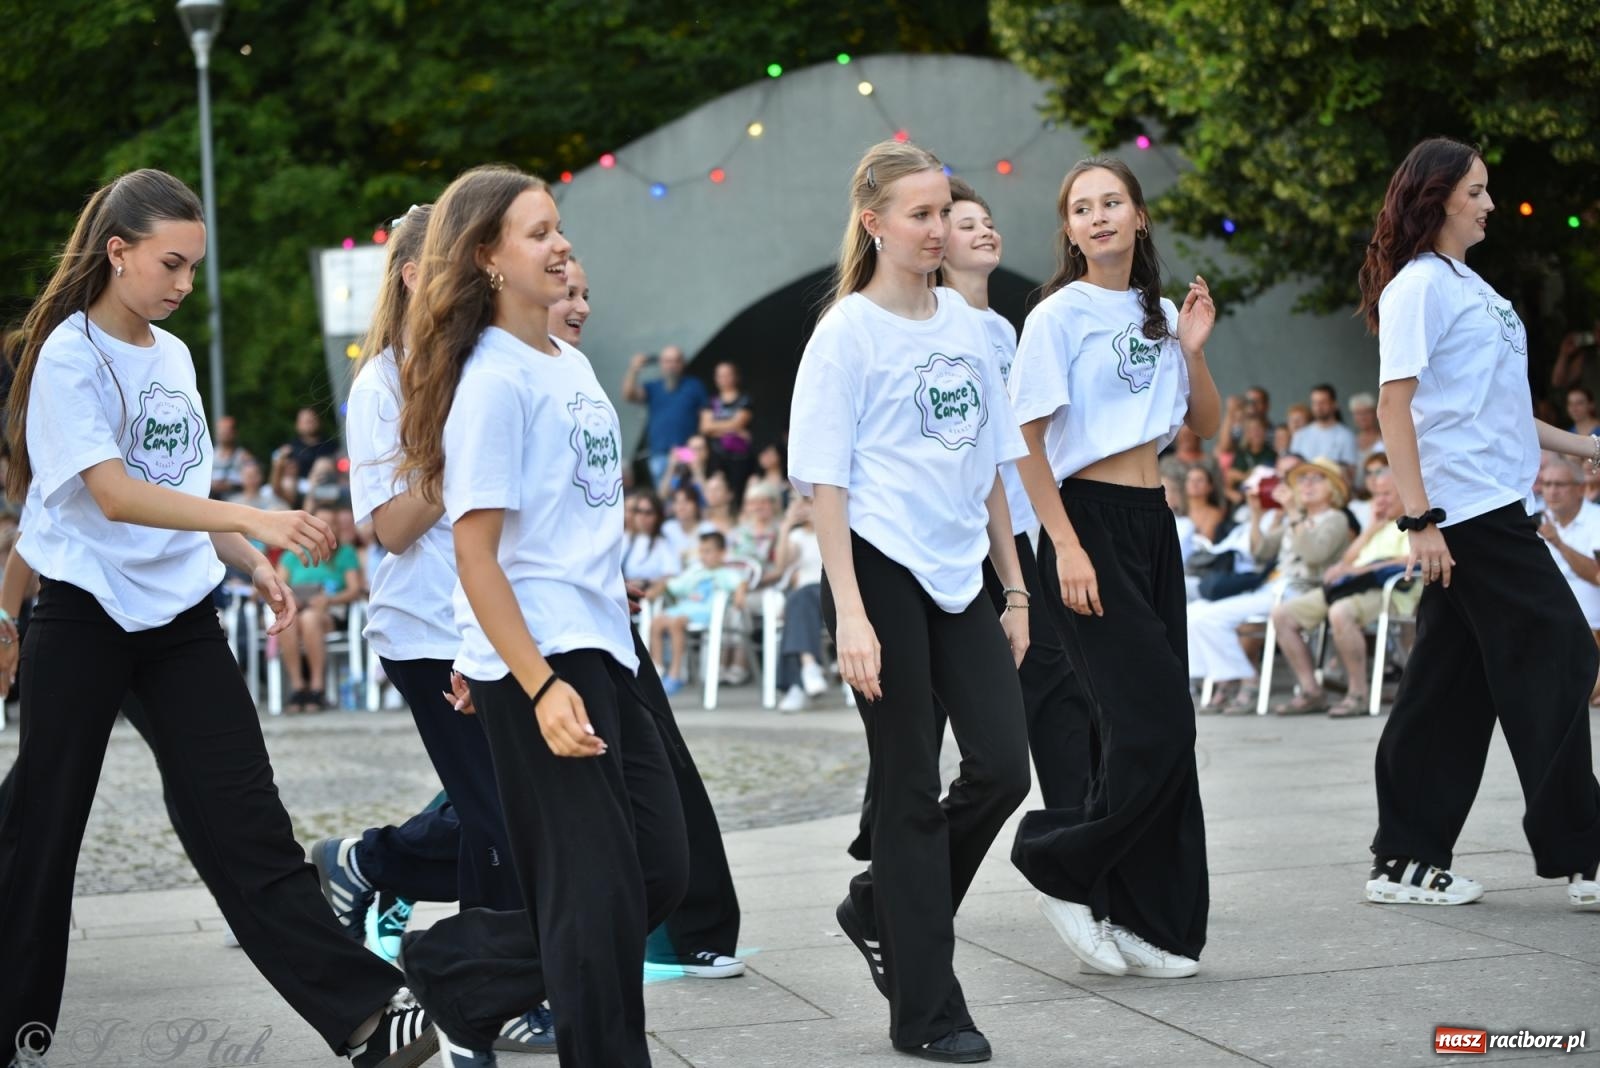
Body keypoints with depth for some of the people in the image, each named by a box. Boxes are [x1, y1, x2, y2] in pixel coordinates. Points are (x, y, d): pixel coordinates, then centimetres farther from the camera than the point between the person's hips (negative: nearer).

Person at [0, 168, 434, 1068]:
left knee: (245, 820, -2)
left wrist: (254, 566, 6)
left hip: (183, 614, 5)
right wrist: (251, 519, -31)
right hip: (85, 615, -5)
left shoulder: (174, 356, 10)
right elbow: (111, 493, -23)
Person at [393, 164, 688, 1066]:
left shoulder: (573, 364, 12)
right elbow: (476, 555, -16)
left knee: (661, 871, 11)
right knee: (598, 896, -3)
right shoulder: (493, 379, -13)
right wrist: (540, 687, -22)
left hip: (604, 651, 9)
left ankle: (458, 971, 23)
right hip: (536, 662, -9)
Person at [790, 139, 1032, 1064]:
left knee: (1003, 765, -1)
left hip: (959, 575, 6)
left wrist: (1015, 588, 13)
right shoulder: (848, 333, -7)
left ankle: (881, 908, 23)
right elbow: (825, 480, -10)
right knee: (912, 787, 0)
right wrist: (849, 613, -17)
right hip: (883, 572, -6)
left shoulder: (966, 323, 11)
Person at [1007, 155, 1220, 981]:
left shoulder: (1159, 315, 13)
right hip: (1089, 518, -7)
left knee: (1157, 727, 5)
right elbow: (1028, 442, -10)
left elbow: (1207, 426, 15)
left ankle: (1149, 925, 12)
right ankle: (1058, 859, 5)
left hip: (1154, 523, 7)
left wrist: (1192, 349, -1)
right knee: (1154, 720, -14)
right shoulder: (1059, 316, -6)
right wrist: (1066, 547, -17)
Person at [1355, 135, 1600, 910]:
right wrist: (1420, 520, -20)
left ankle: (1407, 862, 11)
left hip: (1494, 507, 9)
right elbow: (1394, 407, -14)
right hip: (1467, 511, -9)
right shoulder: (1417, 286, -8)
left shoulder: (1471, 285, 19)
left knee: (1453, 686, 8)